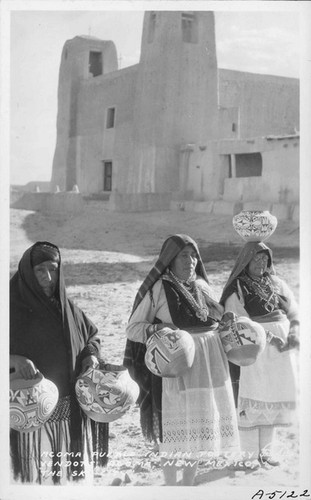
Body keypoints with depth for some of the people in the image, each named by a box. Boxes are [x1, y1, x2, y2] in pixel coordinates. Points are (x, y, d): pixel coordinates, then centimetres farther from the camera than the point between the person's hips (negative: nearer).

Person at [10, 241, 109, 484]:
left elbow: (92, 334, 20)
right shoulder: (14, 308, -9)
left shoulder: (67, 307, 6)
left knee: (69, 472, 11)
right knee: (35, 475, -3)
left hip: (69, 409, 5)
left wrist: (91, 354, 0)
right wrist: (14, 360, -28)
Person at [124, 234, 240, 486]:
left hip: (209, 363, 6)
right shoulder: (158, 288, -6)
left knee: (200, 426, 11)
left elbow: (217, 320, 24)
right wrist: (157, 328, -23)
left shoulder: (202, 286, 10)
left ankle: (189, 484, 27)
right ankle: (171, 487, 17)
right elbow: (132, 328, -6)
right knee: (174, 427, 1)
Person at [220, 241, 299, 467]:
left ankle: (266, 452, 20)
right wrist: (270, 338, -22)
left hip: (281, 350, 5)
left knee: (273, 402, 9)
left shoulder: (276, 283, 12)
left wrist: (294, 333, -9)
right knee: (253, 402, -3)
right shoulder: (237, 289, -4)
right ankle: (251, 455, 6)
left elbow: (294, 312, 11)